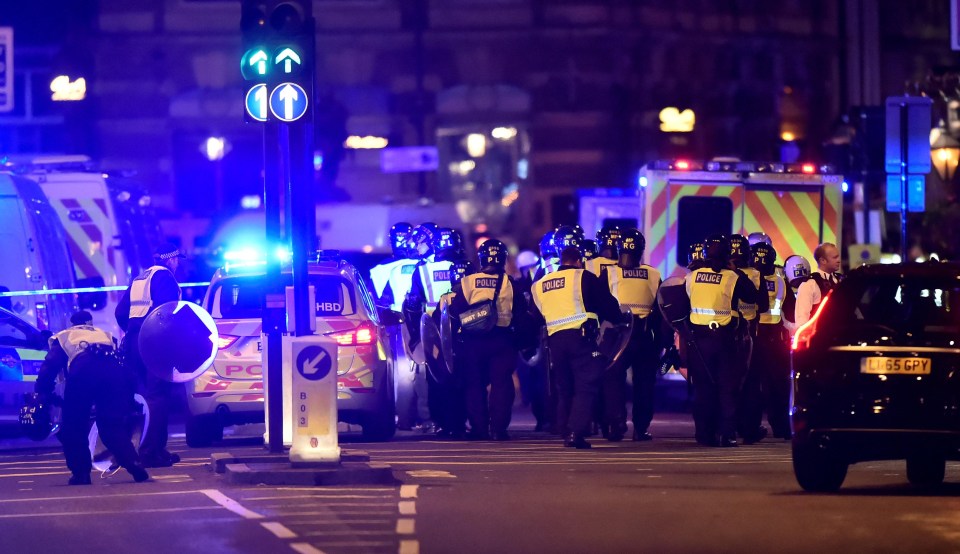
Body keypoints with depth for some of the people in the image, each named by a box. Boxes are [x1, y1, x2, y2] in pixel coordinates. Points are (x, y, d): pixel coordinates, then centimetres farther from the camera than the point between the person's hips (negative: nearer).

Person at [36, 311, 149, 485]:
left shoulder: (63, 337, 34)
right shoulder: (106, 335, 42)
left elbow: (49, 367, 18)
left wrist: (41, 395, 17)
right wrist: (128, 397, 39)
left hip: (82, 370, -3)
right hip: (113, 370, 3)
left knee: (73, 427, 12)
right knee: (113, 426, 8)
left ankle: (81, 473, 6)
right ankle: (134, 465, -11)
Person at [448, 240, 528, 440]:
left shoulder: (468, 282, -1)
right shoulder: (509, 284, -2)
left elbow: (455, 311, 0)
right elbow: (521, 315, 2)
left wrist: (462, 328, 17)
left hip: (473, 340, 1)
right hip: (502, 339, -1)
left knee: (475, 384, 8)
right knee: (501, 384, 1)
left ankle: (478, 427, 5)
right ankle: (498, 428, -7)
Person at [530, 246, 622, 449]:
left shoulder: (539, 286, 17)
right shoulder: (584, 278, 1)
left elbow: (537, 318, 22)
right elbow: (608, 305, 3)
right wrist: (618, 320, 18)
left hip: (555, 340, 5)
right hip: (581, 337, -5)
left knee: (565, 389, 16)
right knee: (586, 386, -7)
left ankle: (566, 433, 18)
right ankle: (576, 433, -20)